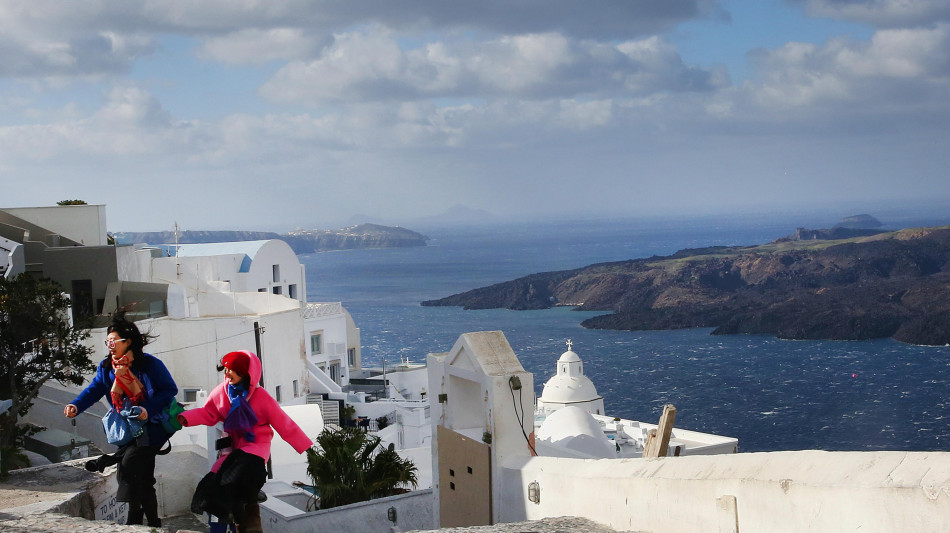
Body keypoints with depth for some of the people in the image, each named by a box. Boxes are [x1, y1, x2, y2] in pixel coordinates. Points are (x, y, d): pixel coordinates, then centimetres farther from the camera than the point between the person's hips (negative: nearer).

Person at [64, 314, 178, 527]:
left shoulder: (150, 364, -13)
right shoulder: (107, 367, 4)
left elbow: (170, 389, -12)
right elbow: (94, 390, -5)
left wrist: (148, 409, -24)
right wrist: (76, 406, -24)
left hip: (153, 425, -6)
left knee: (129, 461, -25)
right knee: (142, 479, 8)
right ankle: (153, 522, 19)